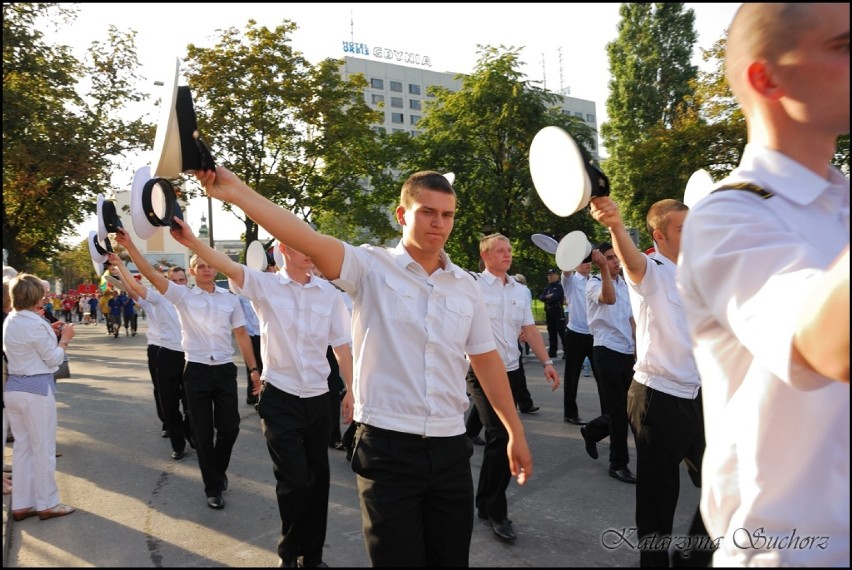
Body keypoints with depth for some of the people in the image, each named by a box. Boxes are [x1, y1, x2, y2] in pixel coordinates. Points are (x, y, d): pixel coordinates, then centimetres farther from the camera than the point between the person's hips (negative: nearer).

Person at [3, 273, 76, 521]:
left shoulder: (9, 321, 7)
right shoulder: (36, 324, -18)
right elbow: (53, 360, -11)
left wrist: (50, 333, 12)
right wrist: (64, 339, 2)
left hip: (13, 388, 8)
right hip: (36, 389, -8)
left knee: (22, 448, 16)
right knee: (43, 449, 4)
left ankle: (21, 504, 23)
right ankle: (47, 504, 15)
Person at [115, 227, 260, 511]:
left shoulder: (230, 298, 4)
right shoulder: (182, 295, 0)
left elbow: (241, 334, 6)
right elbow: (152, 274, -12)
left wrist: (254, 368, 3)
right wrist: (130, 246, -24)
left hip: (225, 369, 2)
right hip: (197, 371, -1)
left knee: (229, 427, 8)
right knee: (203, 432, 7)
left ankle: (218, 470, 37)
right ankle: (213, 487, 21)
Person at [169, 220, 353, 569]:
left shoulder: (329, 292, 0)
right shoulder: (264, 285, -6)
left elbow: (341, 345, 4)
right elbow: (227, 266, -23)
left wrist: (352, 390, 3)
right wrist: (193, 242, -41)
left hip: (318, 397, 3)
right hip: (279, 398, -3)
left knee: (318, 478, 13)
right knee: (294, 480, 0)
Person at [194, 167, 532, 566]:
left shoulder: (466, 286, 6)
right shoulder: (371, 267, -6)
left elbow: (487, 361, 11)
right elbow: (311, 242, -22)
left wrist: (516, 432, 13)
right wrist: (238, 193, -35)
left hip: (450, 448, 4)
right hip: (388, 446, -4)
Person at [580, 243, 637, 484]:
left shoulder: (624, 284, 14)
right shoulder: (594, 283, -8)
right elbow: (609, 299, -32)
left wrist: (637, 345, 17)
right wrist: (603, 268, -36)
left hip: (626, 353, 7)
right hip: (607, 352, -7)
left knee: (624, 409, 12)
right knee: (619, 410, -4)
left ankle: (591, 431, 36)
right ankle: (618, 464, 10)